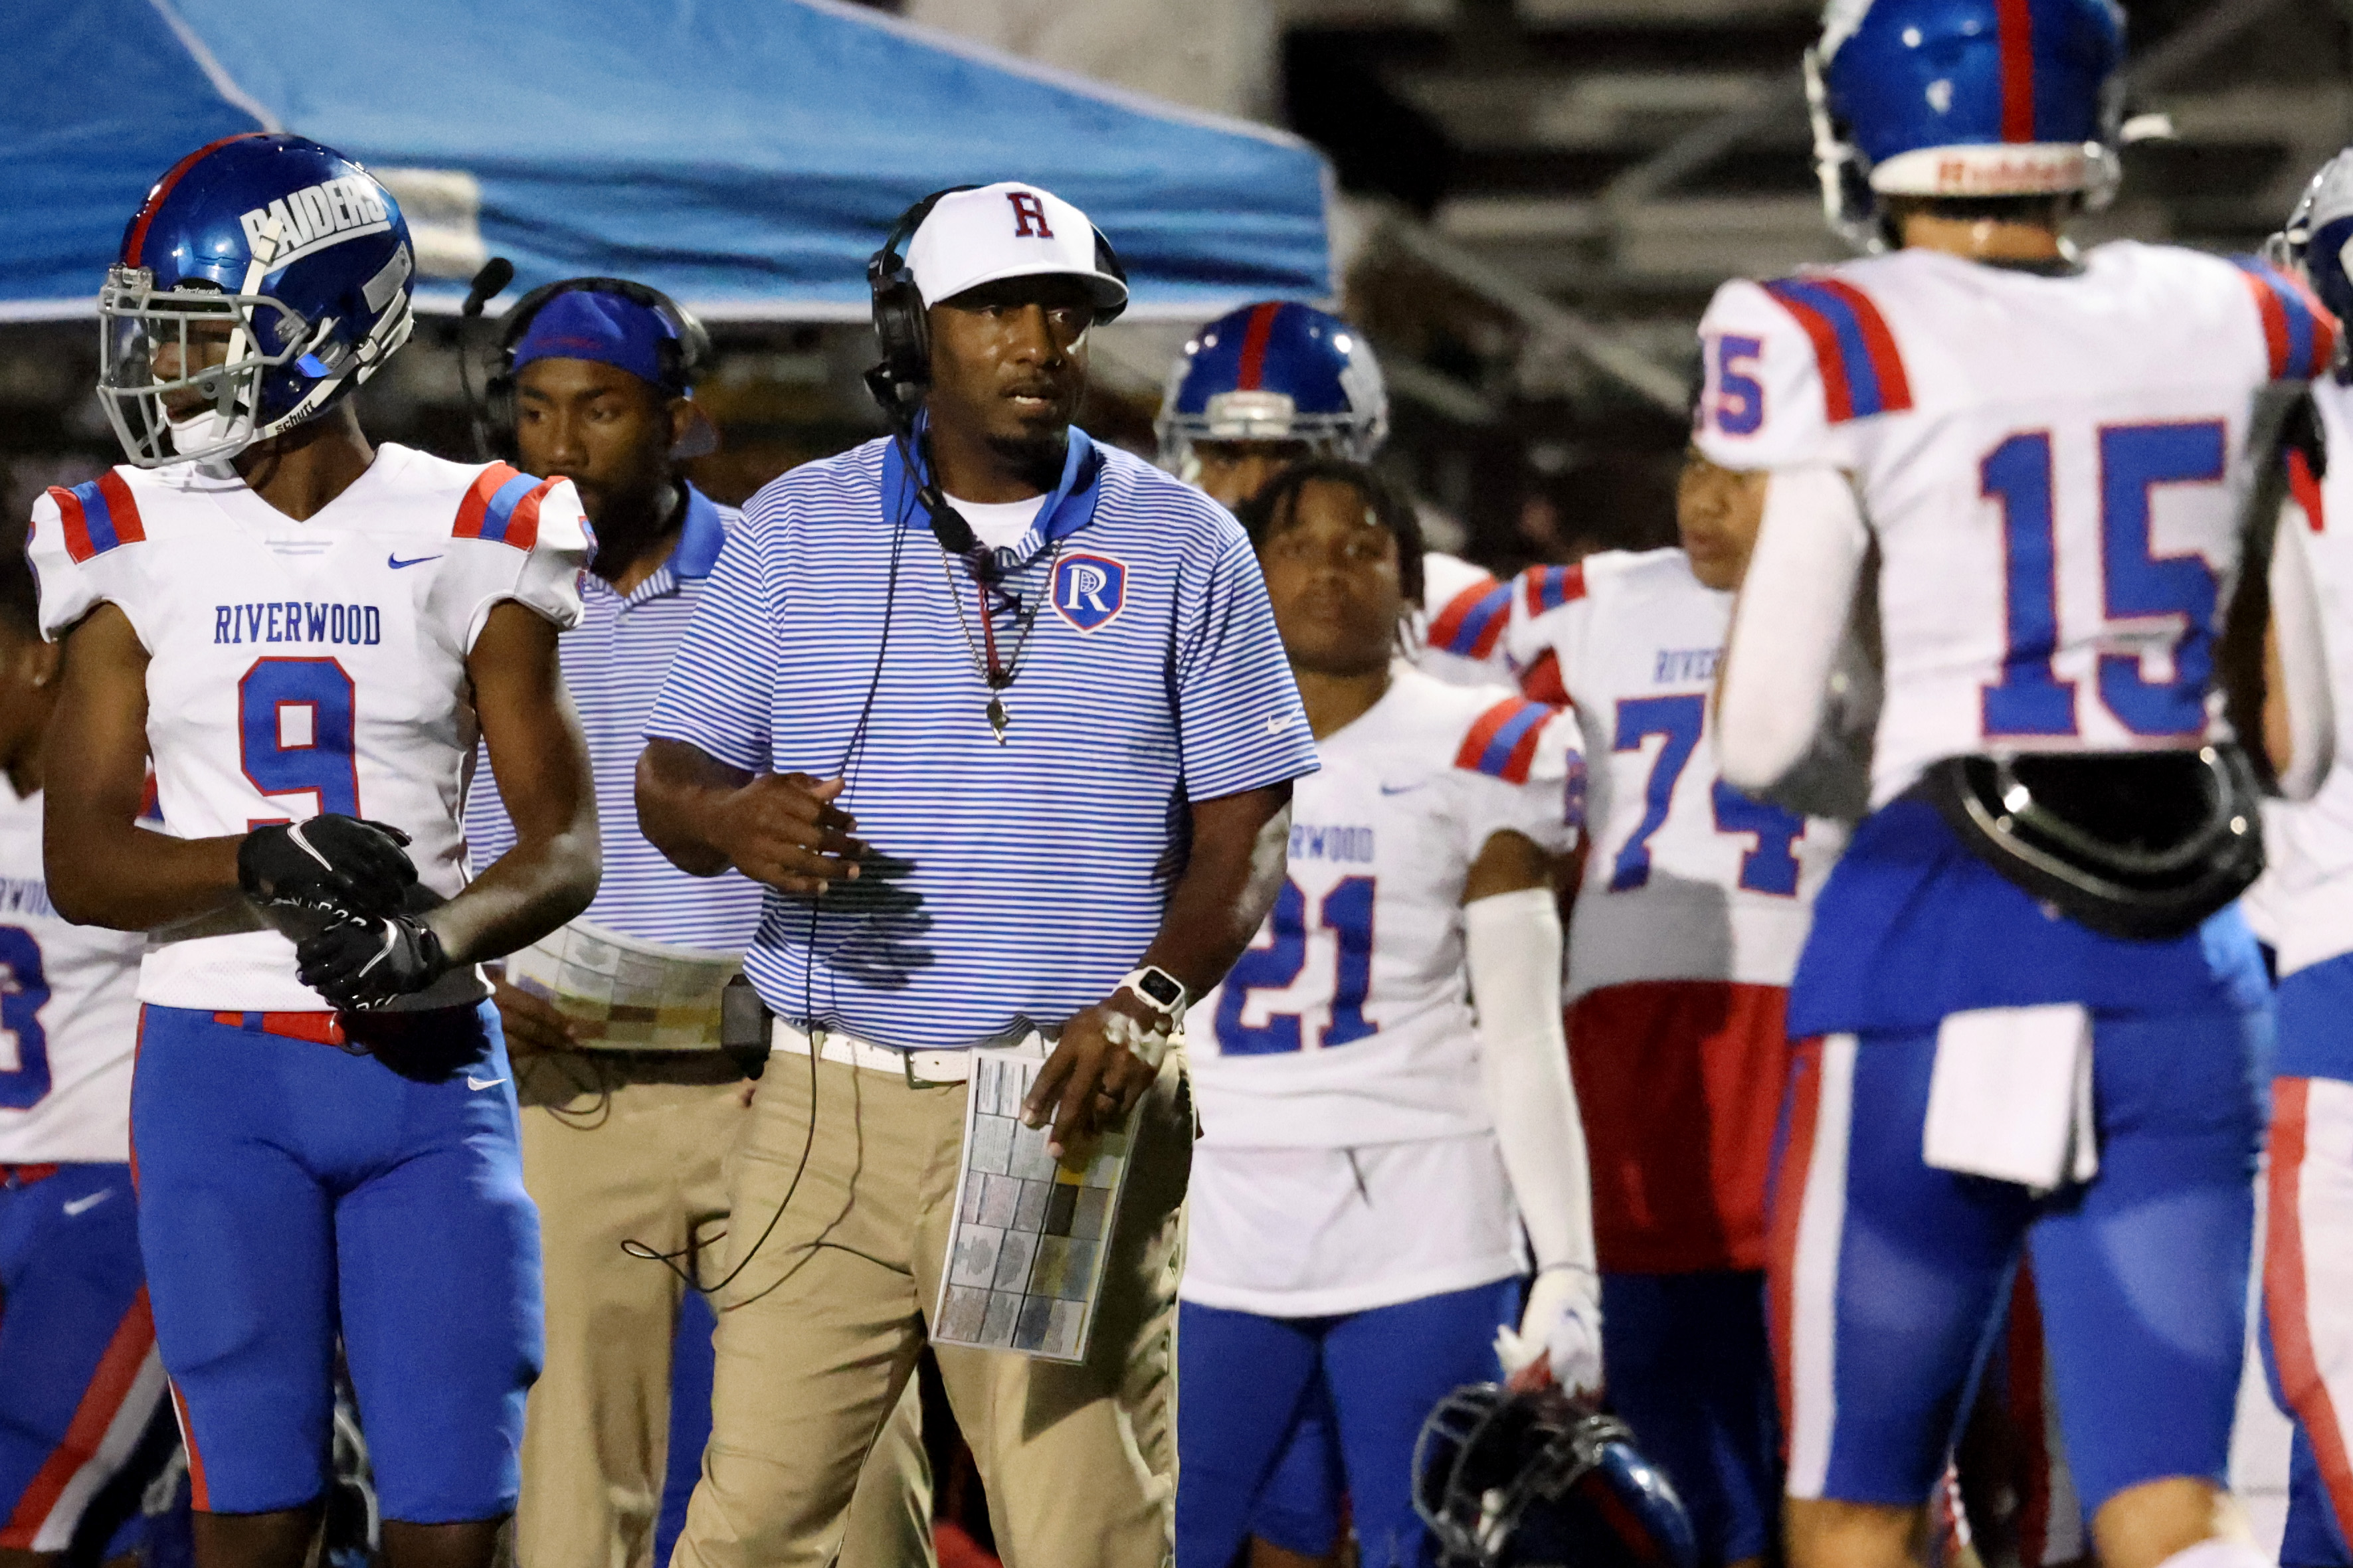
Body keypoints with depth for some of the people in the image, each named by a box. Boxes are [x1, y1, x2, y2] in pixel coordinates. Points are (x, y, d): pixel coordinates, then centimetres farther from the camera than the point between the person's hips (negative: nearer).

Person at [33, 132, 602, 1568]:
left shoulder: (467, 543, 0)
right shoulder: (137, 549, 3)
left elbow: (565, 847, -1)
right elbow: (81, 866, -1)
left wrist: (444, 937, -22)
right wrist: (259, 868, -21)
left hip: (425, 1068, 0)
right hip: (219, 1068, 0)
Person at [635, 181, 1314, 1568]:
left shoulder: (1184, 546, 5)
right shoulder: (799, 530, 8)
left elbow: (1245, 827, 4)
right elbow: (669, 780, 9)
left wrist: (1147, 1001, -13)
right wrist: (736, 819, -16)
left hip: (1075, 1111, -1)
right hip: (834, 1103, 1)